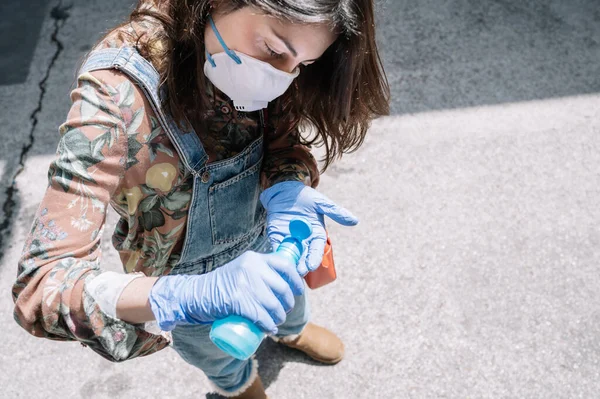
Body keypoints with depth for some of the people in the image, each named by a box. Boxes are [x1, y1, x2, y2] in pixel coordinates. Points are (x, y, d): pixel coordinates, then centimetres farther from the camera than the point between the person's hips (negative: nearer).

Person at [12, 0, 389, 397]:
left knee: (290, 303, 36)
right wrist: (186, 296, -58)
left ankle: (293, 332, 74)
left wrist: (287, 187, -35)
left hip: (260, 235, 4)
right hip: (184, 275, -3)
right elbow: (42, 284, -41)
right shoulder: (117, 93, -39)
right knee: (226, 365, 30)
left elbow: (285, 140, -11)